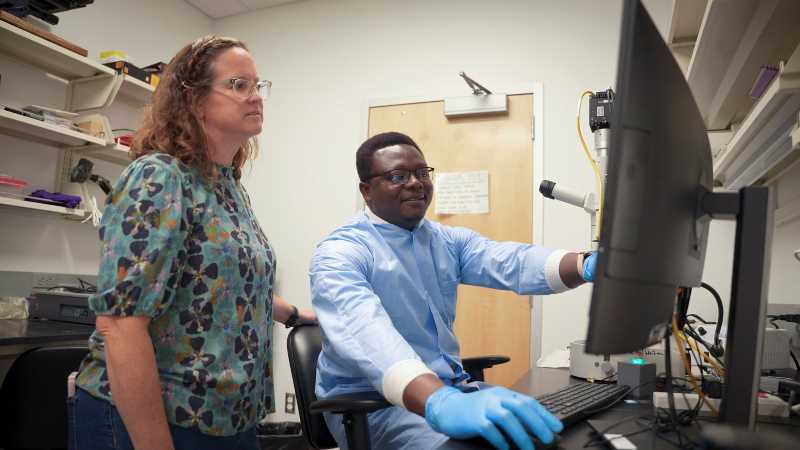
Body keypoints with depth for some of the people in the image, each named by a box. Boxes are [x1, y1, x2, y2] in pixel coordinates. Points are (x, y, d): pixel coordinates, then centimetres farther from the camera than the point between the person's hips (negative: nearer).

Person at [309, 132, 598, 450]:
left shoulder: (449, 241, 8)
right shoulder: (340, 253, -12)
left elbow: (512, 263, -10)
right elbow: (363, 330, -32)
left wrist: (587, 266, -30)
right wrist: (439, 403, -48)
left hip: (451, 388, 7)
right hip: (372, 403, -6)